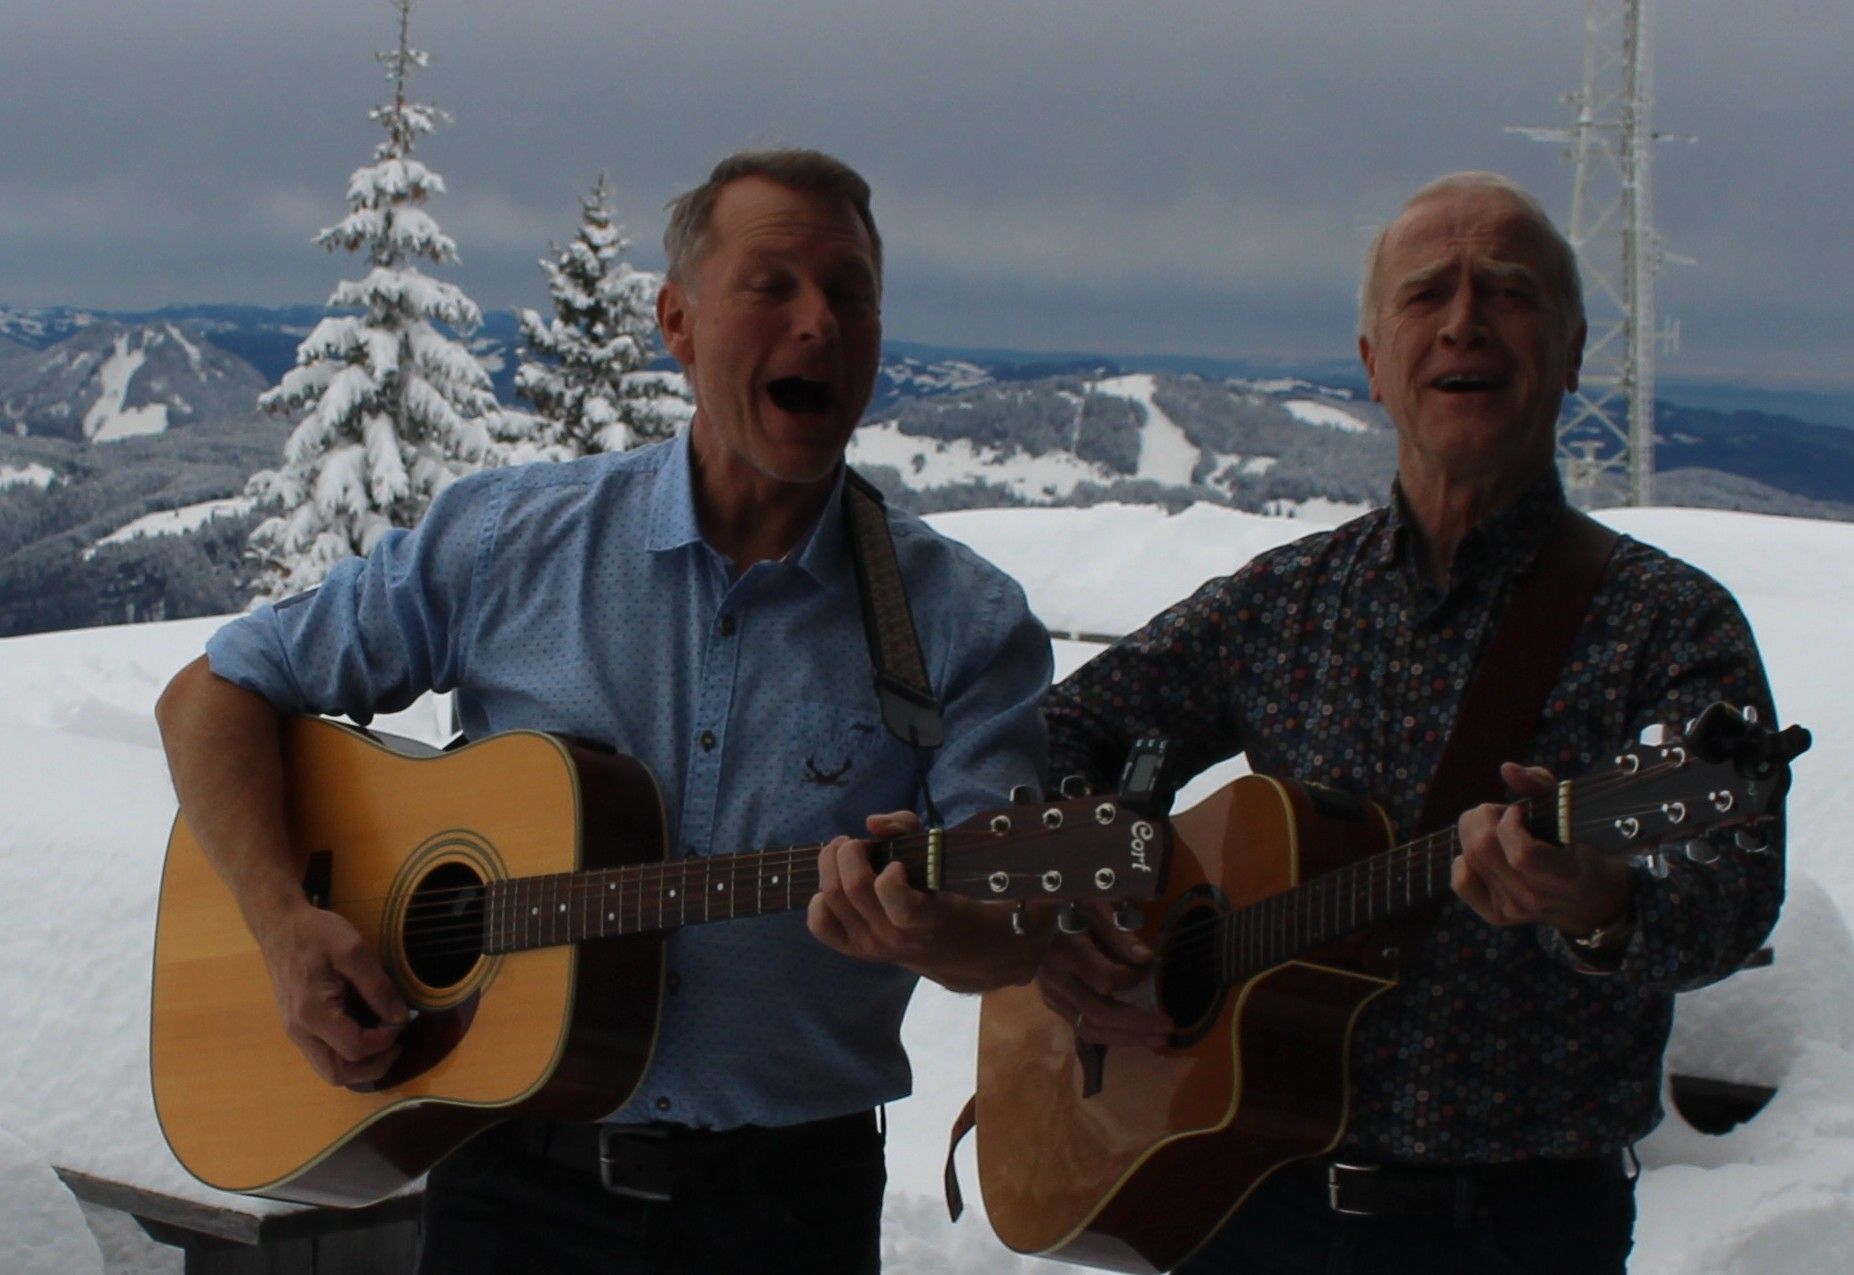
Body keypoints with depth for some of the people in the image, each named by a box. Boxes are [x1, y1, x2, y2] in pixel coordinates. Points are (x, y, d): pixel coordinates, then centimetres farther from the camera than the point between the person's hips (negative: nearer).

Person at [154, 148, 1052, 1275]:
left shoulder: (965, 623, -1)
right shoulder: (505, 544, 1)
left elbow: (1021, 934, -8)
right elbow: (216, 694, 7)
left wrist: (934, 931, -32)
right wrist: (285, 923, -9)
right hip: (518, 1173, 0)